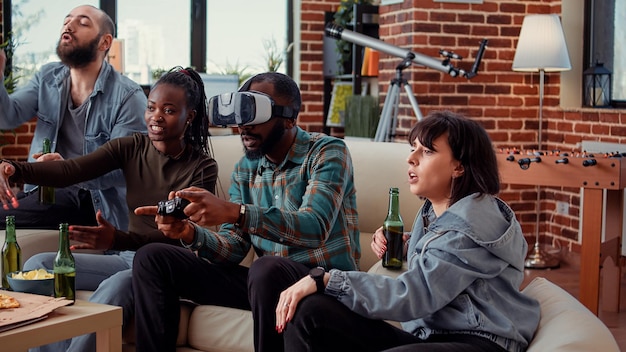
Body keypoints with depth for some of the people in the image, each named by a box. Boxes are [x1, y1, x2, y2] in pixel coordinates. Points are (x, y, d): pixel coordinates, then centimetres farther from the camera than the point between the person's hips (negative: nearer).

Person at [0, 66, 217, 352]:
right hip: (126, 256, 6)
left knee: (117, 284, -37)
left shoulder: (203, 168, -8)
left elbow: (179, 235, -19)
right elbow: (69, 171, -11)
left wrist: (118, 239, -37)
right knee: (38, 265, -11)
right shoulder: (131, 148, 4)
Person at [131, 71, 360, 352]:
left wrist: (233, 212, -38)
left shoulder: (326, 152, -10)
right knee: (151, 258, -1)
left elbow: (315, 228, -27)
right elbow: (233, 248, 4)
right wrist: (192, 234, -19)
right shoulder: (245, 169, 9)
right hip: (267, 278, 6)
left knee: (267, 268, -41)